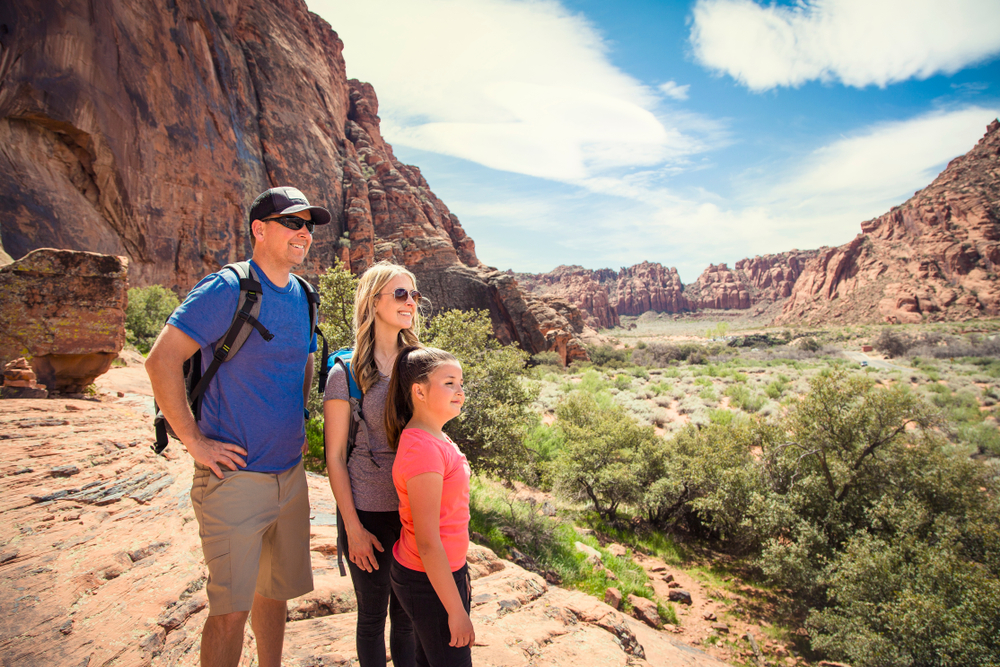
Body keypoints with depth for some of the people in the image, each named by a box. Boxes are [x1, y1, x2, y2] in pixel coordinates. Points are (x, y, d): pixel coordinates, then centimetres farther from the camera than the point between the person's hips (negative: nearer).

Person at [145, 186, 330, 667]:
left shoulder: (302, 297, 8)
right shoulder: (227, 289, -14)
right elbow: (162, 360, -18)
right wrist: (193, 441, -17)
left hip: (291, 473, 7)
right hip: (236, 475, -7)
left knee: (276, 591, 19)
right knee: (232, 609, 1)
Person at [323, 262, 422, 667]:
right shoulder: (346, 372, -10)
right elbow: (335, 457, -7)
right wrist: (353, 528, -8)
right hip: (370, 512, -3)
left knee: (409, 614, 17)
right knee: (373, 615, 15)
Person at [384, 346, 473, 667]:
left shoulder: (437, 439, 4)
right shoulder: (423, 448, -26)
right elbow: (427, 542, -25)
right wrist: (456, 610, -19)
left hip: (446, 571, 9)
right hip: (428, 583, -9)